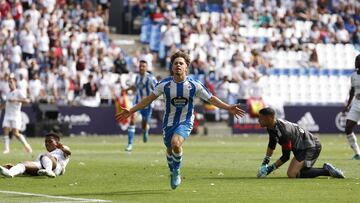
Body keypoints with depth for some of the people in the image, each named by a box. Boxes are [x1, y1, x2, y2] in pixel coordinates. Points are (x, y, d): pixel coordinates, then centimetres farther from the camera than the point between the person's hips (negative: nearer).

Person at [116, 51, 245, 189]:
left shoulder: (194, 85, -11)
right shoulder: (164, 84, -9)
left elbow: (211, 99, -1)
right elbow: (149, 99, 1)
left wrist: (229, 108, -10)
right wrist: (131, 111, -3)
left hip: (185, 122, -3)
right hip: (169, 122, 3)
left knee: (176, 143, -29)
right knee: (169, 149, 13)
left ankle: (176, 171, -5)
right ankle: (173, 173, 44)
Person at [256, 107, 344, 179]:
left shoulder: (283, 131, -30)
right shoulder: (271, 127, 0)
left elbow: (285, 156, -23)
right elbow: (272, 144, 19)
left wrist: (270, 168, -17)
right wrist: (265, 162, 14)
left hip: (311, 148, -10)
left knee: (292, 174, -19)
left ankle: (326, 170, -13)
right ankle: (327, 170, 14)